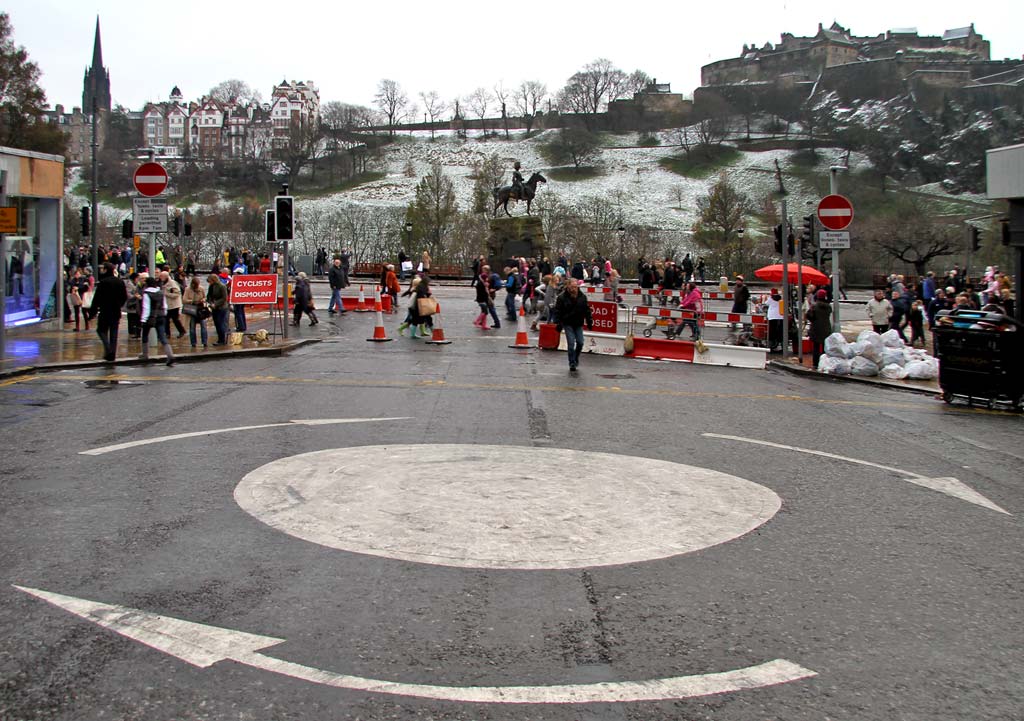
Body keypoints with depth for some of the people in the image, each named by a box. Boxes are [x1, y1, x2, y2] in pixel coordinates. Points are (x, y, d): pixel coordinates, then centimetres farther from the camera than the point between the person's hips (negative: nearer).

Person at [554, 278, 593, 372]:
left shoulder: (582, 297, 2)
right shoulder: (562, 298, -8)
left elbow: (587, 311, 9)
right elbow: (558, 312, -6)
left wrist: (589, 322, 5)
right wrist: (558, 324, -12)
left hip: (578, 324, 3)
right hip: (568, 324, -3)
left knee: (580, 342, 1)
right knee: (571, 343, -9)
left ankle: (576, 358, 27)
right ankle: (572, 363, -1)